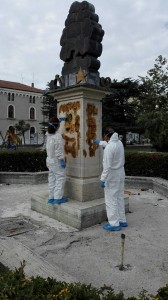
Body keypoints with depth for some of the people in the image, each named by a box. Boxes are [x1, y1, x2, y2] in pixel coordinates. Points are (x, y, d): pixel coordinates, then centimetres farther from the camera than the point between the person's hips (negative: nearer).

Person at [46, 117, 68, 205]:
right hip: (57, 161, -8)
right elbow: (58, 151, -22)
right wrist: (62, 160, -16)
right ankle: (58, 198, 4)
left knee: (52, 179, 14)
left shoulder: (48, 135, 5)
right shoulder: (57, 136, -19)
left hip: (49, 160, 8)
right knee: (60, 178, 1)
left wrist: (59, 120, 31)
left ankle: (51, 197, 20)